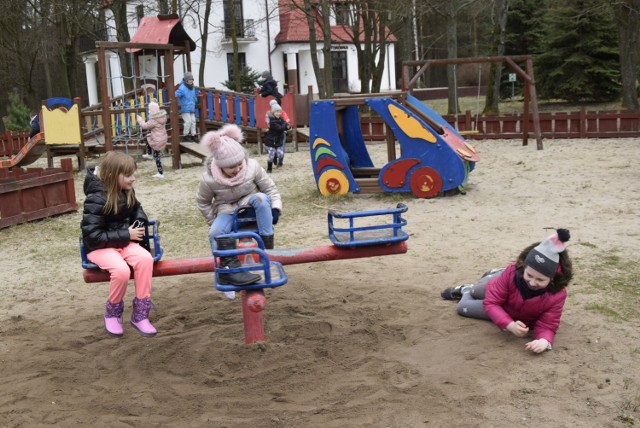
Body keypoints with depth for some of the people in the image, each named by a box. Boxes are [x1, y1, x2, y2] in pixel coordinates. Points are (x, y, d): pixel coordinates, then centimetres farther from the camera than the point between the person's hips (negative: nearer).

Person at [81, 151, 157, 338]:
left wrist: (139, 224, -3)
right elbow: (92, 235, -24)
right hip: (99, 246, -6)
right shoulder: (97, 199, -22)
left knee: (145, 258, -26)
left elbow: (137, 210, 21)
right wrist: (126, 235, -22)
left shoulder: (127, 192, 0)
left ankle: (140, 315, -18)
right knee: (121, 270, -35)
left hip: (123, 241, 6)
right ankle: (112, 313, -5)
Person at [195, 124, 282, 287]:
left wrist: (275, 207, -22)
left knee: (261, 198, -36)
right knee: (216, 232, -34)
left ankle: (267, 249, -31)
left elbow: (270, 188, -8)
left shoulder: (252, 166, -19)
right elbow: (202, 202, 0)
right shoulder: (209, 179, -20)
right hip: (227, 211, 0)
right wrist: (214, 221, -4)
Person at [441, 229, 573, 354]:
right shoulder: (513, 272, -43)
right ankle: (466, 290, 68)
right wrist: (510, 325, -54)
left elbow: (547, 325, -35)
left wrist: (544, 341, -60)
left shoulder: (557, 294, -45)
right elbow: (491, 302, -37)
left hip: (518, 317, 1)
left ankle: (466, 291, 54)